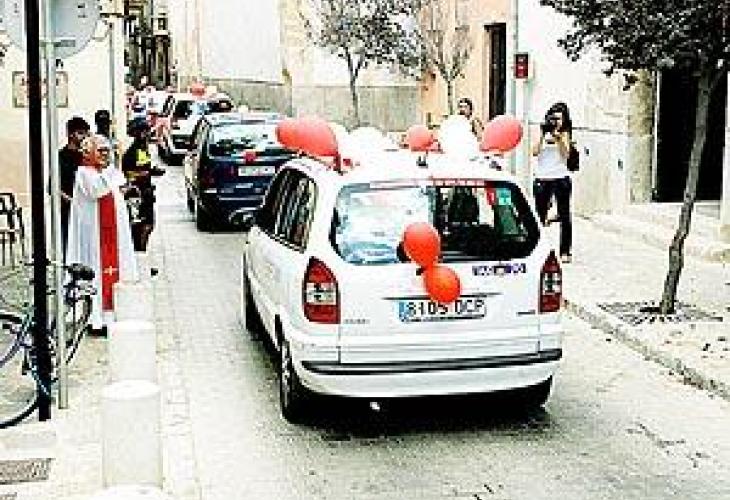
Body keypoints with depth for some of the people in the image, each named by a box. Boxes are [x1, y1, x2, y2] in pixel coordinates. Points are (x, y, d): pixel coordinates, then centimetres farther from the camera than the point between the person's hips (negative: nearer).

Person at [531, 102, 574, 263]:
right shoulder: (542, 132, 11)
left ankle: (565, 252, 4)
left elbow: (565, 153, -6)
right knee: (540, 215, 1)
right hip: (541, 178, 2)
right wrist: (542, 135, -8)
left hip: (560, 177, -2)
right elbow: (535, 152, 0)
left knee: (564, 215, 1)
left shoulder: (564, 133, 7)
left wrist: (558, 136, -13)